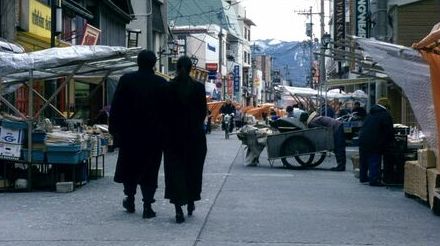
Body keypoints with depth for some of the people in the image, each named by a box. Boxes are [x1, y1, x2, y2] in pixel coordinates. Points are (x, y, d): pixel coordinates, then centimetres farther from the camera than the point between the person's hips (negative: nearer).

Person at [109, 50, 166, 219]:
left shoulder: (126, 80, -4)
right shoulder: (161, 83, -5)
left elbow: (116, 107, -3)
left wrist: (113, 129, 5)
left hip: (129, 132, 1)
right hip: (153, 134, 0)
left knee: (129, 166, 17)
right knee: (150, 169, 5)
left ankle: (130, 200, 25)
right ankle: (147, 206, 2)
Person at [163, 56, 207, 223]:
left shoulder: (168, 87, -6)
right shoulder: (198, 87, -7)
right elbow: (203, 111, -2)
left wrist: (170, 126, 11)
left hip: (173, 135, 0)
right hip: (195, 135, 0)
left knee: (175, 170, 2)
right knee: (193, 169, 15)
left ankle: (178, 209, -7)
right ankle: (190, 203, 25)